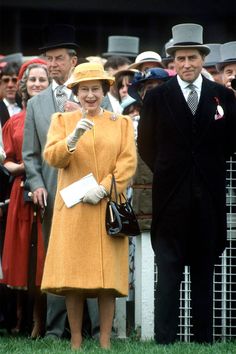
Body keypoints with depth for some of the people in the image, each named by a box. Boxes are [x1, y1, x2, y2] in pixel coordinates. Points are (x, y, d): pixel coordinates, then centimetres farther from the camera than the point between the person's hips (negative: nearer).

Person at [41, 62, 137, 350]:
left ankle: (105, 342, -4)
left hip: (108, 207, 0)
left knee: (108, 275, -5)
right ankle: (76, 342, -3)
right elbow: (52, 158, -1)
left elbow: (128, 163, 3)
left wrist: (103, 189, -10)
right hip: (73, 208, 0)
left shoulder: (122, 123, 14)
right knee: (72, 275, -6)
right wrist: (73, 138, -18)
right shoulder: (62, 120, 13)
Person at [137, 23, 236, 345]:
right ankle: (165, 340, -5)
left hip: (209, 197, 2)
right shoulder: (157, 97, 1)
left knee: (204, 272, 7)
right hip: (171, 196, -1)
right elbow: (145, 145, 6)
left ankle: (203, 339, 11)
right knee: (168, 271, -4)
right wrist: (165, 172, 4)